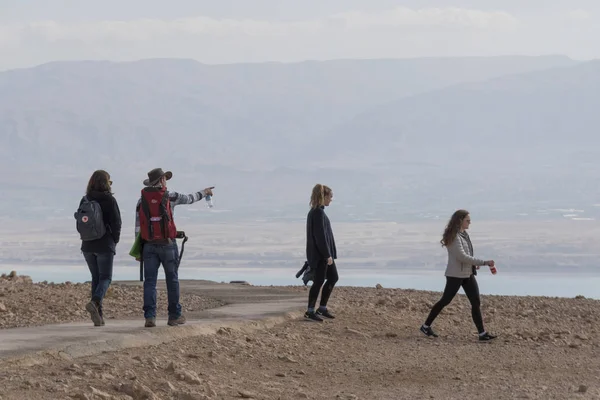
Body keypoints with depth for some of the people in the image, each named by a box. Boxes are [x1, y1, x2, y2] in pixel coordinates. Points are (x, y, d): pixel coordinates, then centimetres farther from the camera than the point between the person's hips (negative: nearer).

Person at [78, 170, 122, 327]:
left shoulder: (84, 200, 4)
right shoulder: (109, 200, -9)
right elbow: (116, 223, -10)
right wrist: (115, 241, 5)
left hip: (88, 245, 4)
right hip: (105, 245, -4)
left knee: (96, 277, 12)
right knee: (105, 277, 2)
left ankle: (98, 313, 6)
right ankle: (95, 302, -26)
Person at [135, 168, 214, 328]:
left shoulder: (142, 200, 5)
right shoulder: (169, 196, -2)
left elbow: (138, 226, 4)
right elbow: (189, 198, 14)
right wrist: (204, 192, 34)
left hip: (149, 245, 2)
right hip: (167, 244, -2)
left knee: (150, 281, 0)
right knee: (172, 280, 8)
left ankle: (150, 316, -9)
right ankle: (174, 316, 13)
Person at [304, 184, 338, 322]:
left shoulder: (315, 212, 13)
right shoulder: (318, 213, -18)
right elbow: (320, 235, -21)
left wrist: (329, 254, 21)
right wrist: (327, 255, -19)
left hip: (322, 253, 10)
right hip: (320, 254, -10)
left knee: (333, 277, 15)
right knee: (319, 281, -3)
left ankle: (322, 308, 21)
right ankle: (310, 311, 5)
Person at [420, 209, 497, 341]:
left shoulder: (464, 234, 10)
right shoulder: (454, 237, -17)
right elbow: (462, 256, -25)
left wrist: (474, 263, 6)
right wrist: (484, 262, -26)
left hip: (468, 274, 8)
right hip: (455, 275, -8)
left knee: (476, 302, -1)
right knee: (445, 301, 2)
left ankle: (482, 333, -3)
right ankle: (426, 326, 17)